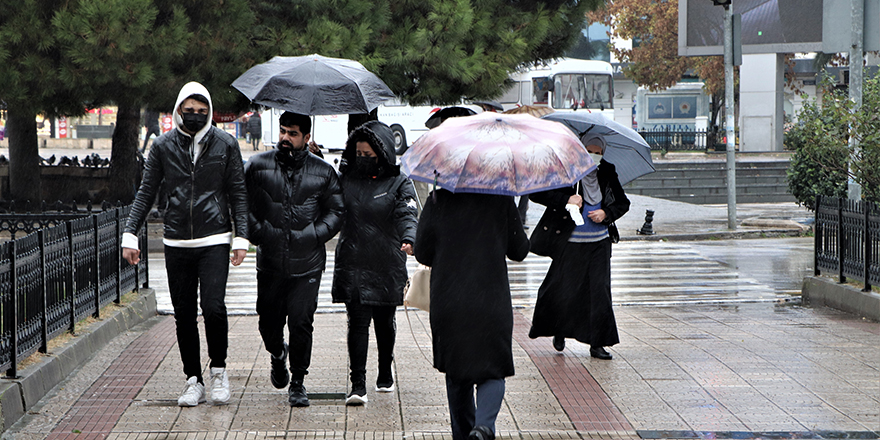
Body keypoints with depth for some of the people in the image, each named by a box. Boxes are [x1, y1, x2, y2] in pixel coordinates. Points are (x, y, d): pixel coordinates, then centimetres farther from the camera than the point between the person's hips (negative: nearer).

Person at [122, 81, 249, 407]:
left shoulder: (225, 145, 4)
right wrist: (130, 234, 3)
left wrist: (241, 237, -3)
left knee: (213, 307, -15)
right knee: (184, 315, 3)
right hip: (176, 244, 2)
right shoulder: (163, 146, 7)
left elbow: (238, 193, 6)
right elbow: (146, 192, 11)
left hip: (215, 240, -2)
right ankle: (193, 380, 13)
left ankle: (218, 369, 5)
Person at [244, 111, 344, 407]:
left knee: (301, 323, -6)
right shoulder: (258, 166, 4)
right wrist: (258, 232, -7)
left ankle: (297, 382, 9)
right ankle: (277, 355, 42)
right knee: (269, 322, 8)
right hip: (270, 261, 1)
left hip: (307, 263, -1)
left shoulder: (323, 172, 4)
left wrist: (313, 235, -6)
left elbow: (336, 212, 8)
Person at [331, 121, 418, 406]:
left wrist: (409, 239, -34)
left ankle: (385, 375, 34)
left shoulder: (399, 184, 0)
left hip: (387, 266, -1)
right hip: (353, 265, 1)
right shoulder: (346, 180, 8)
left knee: (384, 322, 13)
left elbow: (407, 215, -12)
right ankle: (358, 385, -11)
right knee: (358, 321, -9)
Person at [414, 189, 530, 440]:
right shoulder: (502, 200, -5)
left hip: (448, 304, 1)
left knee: (456, 374, 16)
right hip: (492, 303, -1)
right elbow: (519, 251, 2)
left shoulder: (438, 200, -5)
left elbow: (422, 253, -1)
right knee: (492, 372, 7)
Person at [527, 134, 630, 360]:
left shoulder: (607, 173, 5)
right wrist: (566, 199, -19)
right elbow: (536, 194, -10)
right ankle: (559, 331, 30)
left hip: (599, 243, 3)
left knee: (600, 290, -2)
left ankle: (597, 343, 6)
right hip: (570, 243, -3)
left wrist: (606, 213, -4)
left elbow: (623, 203, 16)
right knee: (563, 290, 1)